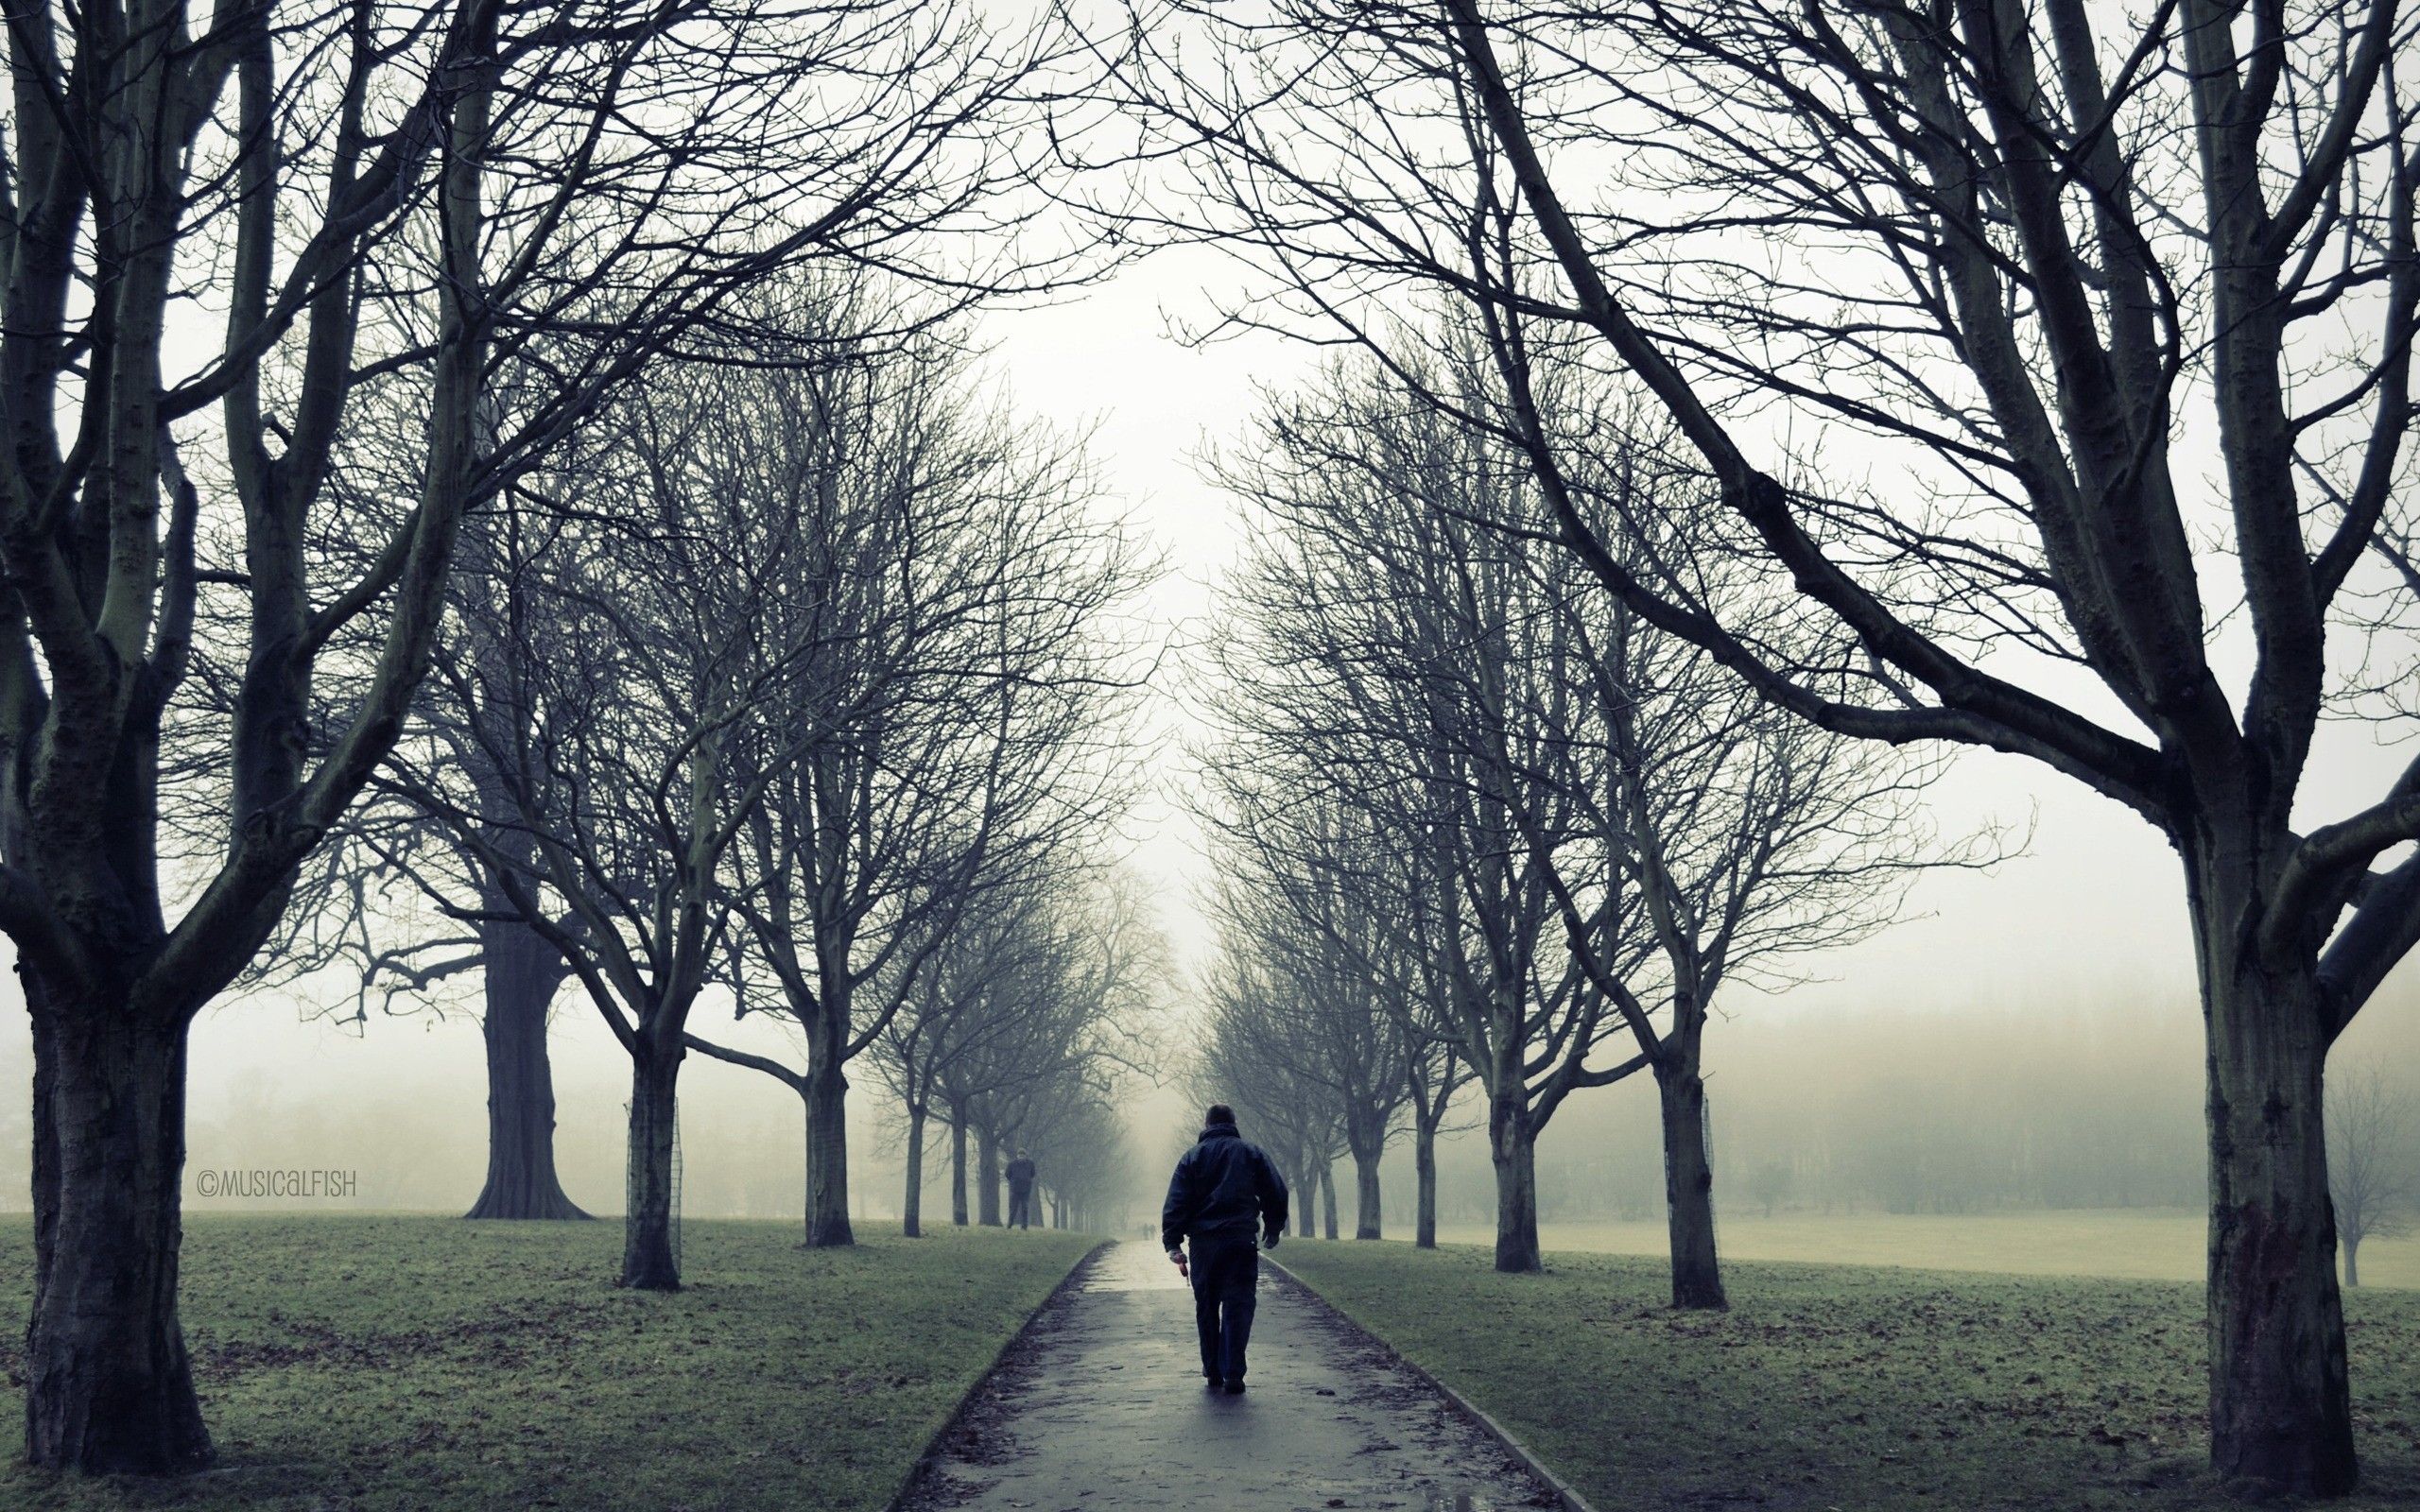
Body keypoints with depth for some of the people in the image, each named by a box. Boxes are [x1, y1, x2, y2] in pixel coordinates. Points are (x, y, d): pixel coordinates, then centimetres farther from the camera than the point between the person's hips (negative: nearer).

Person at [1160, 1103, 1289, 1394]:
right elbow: (1276, 1193, 7)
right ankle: (1233, 1375, -11)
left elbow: (1176, 1203, -1)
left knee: (1206, 1308, 13)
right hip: (1242, 1241, -1)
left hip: (1204, 1244, 1)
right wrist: (1273, 1228, 21)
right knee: (1237, 1307, -2)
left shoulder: (1192, 1157, 7)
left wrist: (1172, 1243, -3)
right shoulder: (1251, 1153, 7)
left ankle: (1212, 1372, 17)